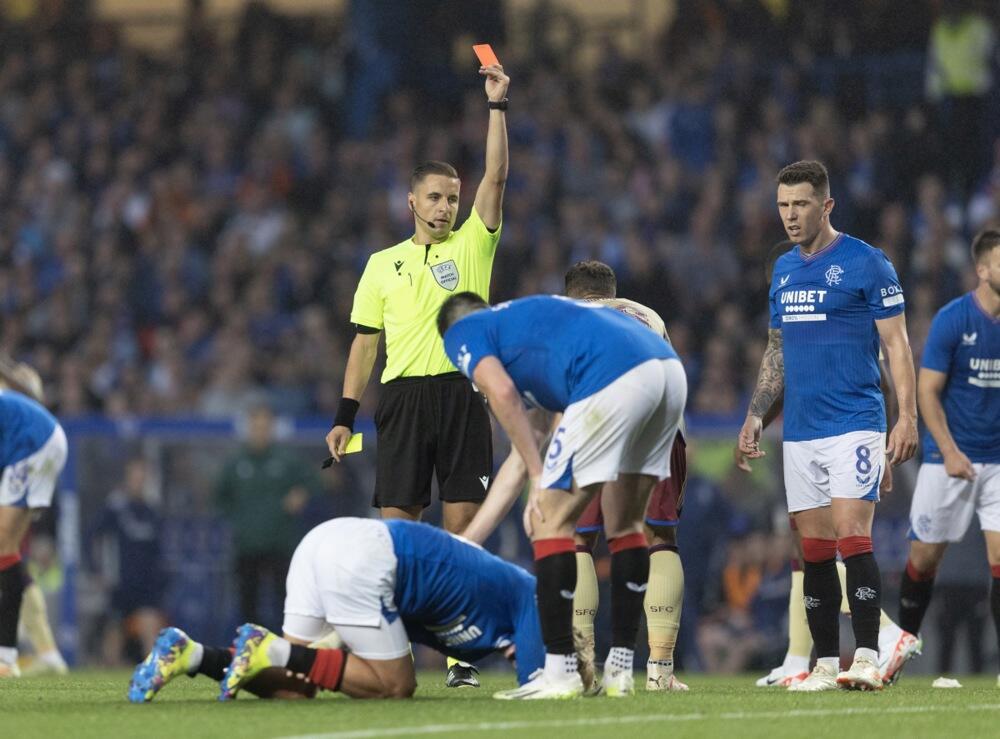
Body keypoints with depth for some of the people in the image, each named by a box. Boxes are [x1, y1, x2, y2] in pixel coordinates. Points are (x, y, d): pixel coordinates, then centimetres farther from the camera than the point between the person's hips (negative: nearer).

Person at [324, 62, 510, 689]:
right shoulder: (383, 265, 15)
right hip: (403, 397, 1)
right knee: (397, 526, -4)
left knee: (463, 526, -4)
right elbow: (365, 343, 15)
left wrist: (498, 105, -7)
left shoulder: (471, 247, 10)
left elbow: (496, 179, -1)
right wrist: (346, 416, 7)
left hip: (462, 395, -1)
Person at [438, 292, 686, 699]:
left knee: (551, 520, 2)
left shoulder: (464, 332, 17)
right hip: (669, 369, 8)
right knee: (625, 524, 19)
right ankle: (620, 670, 20)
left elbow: (502, 394, -5)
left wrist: (540, 477, 1)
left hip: (614, 380, -8)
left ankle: (560, 671, 1)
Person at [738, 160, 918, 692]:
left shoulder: (865, 264, -5)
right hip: (799, 432, 6)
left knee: (852, 539, -14)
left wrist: (907, 417, -13)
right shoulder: (784, 270, 15)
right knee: (815, 551, 5)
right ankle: (825, 664, 8)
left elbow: (897, 344, -5)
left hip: (854, 427, -6)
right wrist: (754, 418, 16)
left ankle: (867, 660, -14)